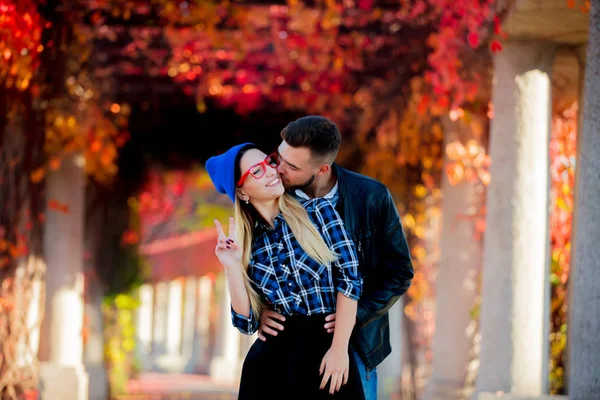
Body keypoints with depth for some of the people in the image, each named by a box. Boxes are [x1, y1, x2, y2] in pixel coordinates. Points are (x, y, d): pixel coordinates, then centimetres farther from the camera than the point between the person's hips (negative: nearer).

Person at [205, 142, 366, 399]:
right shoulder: (246, 245, 6)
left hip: (327, 348, -2)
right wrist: (232, 268, -7)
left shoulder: (317, 211, 1)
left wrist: (339, 349, -13)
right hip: (270, 363, 2)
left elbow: (350, 277, -6)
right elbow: (247, 323, 4)